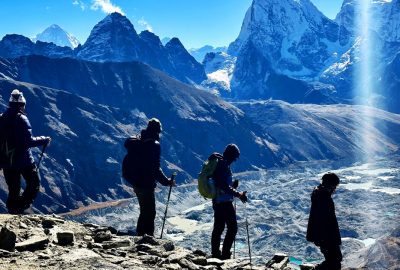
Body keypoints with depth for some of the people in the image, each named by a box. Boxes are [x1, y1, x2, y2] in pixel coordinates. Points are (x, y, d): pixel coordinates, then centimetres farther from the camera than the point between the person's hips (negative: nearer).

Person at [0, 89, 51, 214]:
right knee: (34, 184, 12)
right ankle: (20, 207, -4)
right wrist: (44, 140, -6)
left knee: (13, 190, 15)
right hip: (23, 160, -6)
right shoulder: (21, 119, -15)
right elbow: (28, 141, -20)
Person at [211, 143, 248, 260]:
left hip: (217, 201, 10)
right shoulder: (223, 164, -18)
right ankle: (225, 254, -5)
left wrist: (232, 186, 20)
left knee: (218, 228, 16)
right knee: (232, 227, -5)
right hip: (224, 201, -10)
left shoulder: (218, 163, 13)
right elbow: (224, 186, -25)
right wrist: (238, 194, -26)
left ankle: (215, 254, 23)